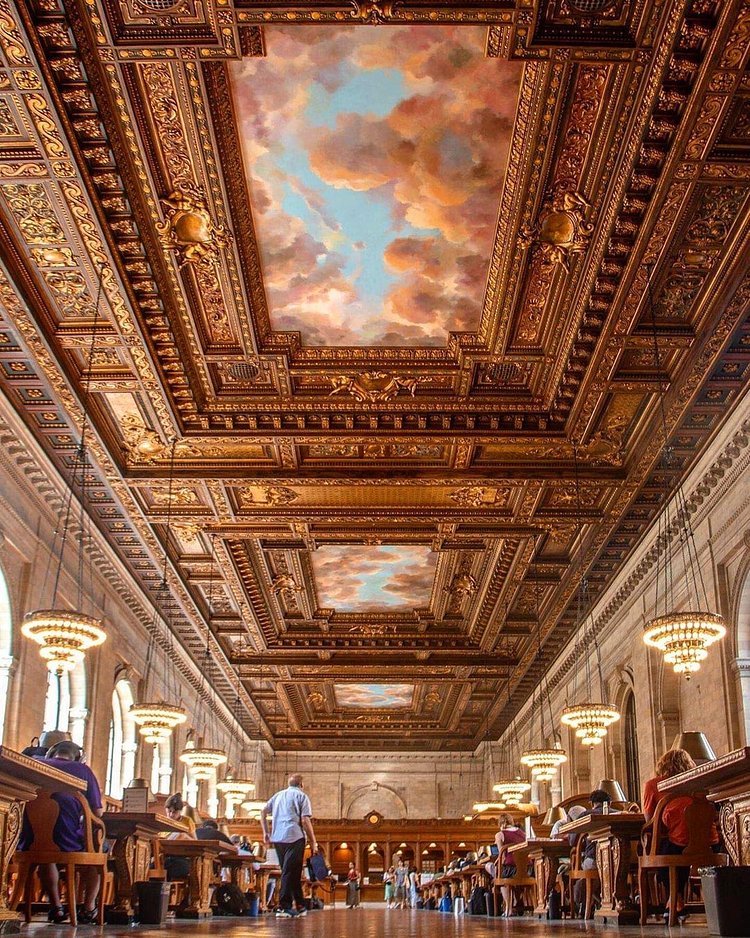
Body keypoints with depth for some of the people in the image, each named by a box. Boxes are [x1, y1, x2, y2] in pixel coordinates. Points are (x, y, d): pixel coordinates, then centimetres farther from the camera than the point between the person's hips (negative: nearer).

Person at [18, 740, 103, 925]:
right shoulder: (82, 769, 6)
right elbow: (97, 812, 3)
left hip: (30, 842, 3)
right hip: (66, 842, -3)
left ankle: (55, 907, 41)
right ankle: (88, 909, 28)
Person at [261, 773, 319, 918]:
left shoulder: (278, 795, 19)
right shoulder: (301, 796, 2)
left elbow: (263, 812, 12)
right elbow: (305, 821, -7)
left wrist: (265, 833, 15)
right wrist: (313, 842, -4)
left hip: (277, 838, 6)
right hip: (295, 837, -6)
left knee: (290, 872, 15)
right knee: (290, 872, -3)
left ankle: (299, 905, 21)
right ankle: (283, 907, -10)